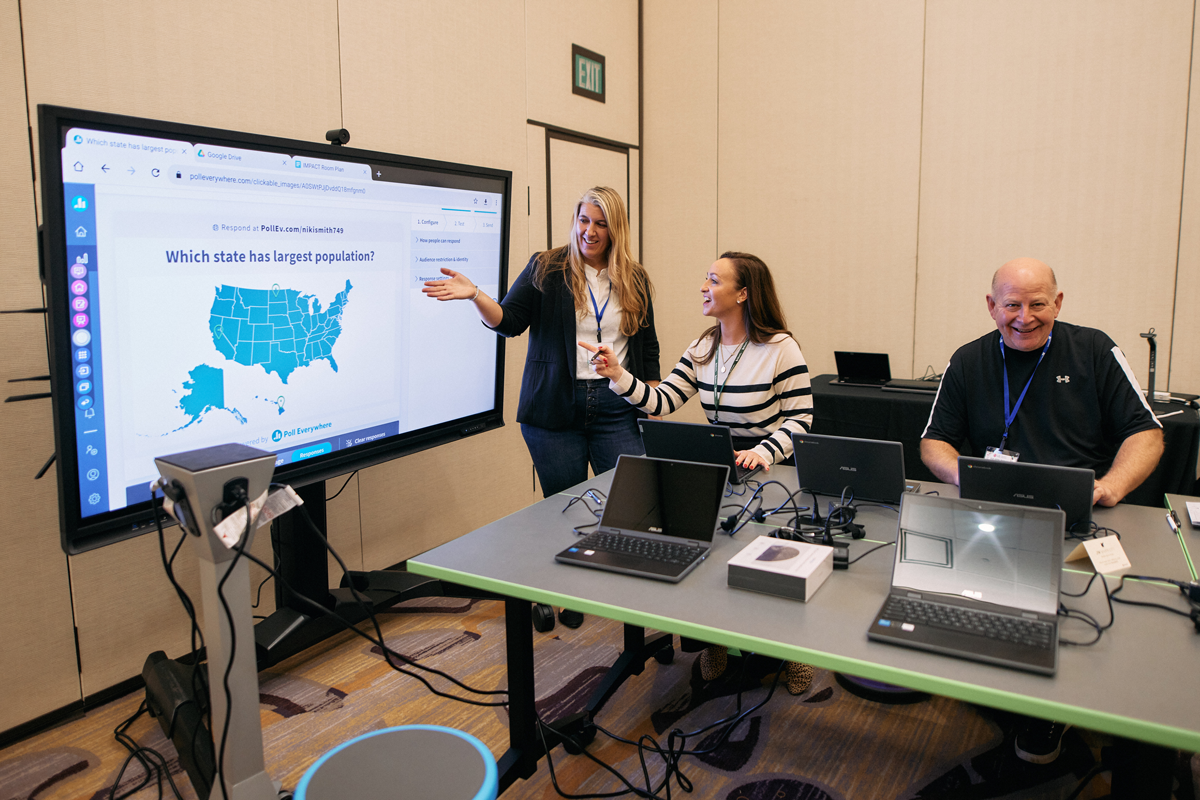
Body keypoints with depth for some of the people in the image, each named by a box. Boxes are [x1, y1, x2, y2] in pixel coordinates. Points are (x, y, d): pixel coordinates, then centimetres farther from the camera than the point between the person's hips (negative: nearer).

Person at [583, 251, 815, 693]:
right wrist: (618, 375, -14)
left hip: (772, 474, -5)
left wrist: (762, 453, -27)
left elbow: (800, 419, -12)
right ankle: (712, 637, 8)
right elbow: (661, 401, 0)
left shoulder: (780, 348, -11)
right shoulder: (702, 350, 6)